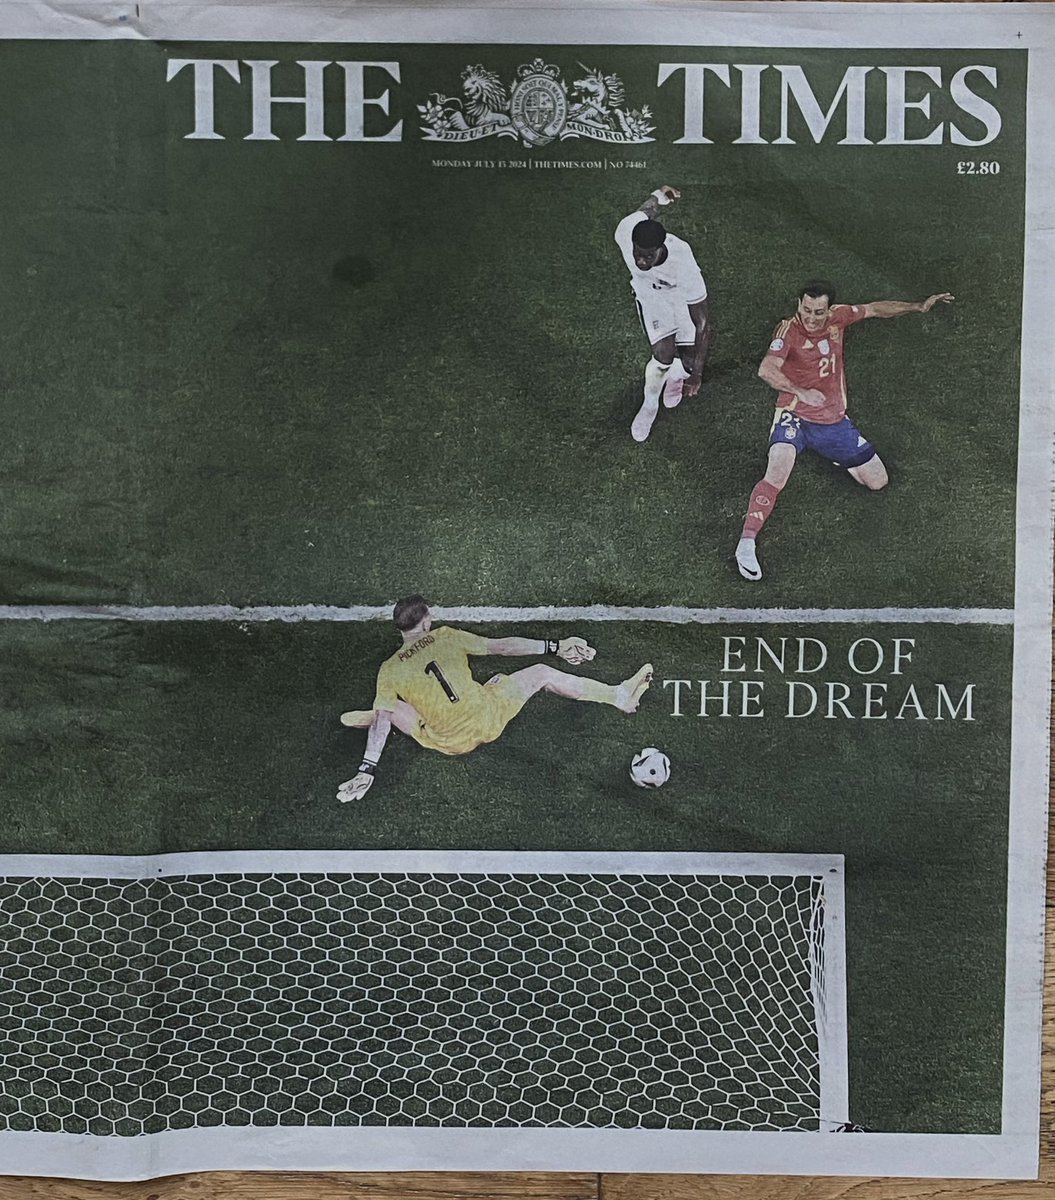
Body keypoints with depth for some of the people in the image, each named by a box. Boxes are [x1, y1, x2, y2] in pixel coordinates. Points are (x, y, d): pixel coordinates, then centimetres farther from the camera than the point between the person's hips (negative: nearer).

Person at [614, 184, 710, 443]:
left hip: (682, 296, -1)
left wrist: (696, 372, -39)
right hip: (649, 293, 1)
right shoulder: (626, 231, -37)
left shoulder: (683, 264, -45)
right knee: (664, 354, -16)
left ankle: (676, 374, 38)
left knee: (689, 360, -4)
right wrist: (659, 195, 15)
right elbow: (645, 210, -9)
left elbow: (702, 324, -38)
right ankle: (650, 404, 16)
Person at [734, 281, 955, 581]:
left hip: (834, 421, 6)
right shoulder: (789, 330, -17)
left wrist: (919, 306, 17)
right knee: (777, 475, -32)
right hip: (795, 417, -6)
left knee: (877, 482, 8)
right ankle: (746, 544, -32)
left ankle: (835, 456, 34)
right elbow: (766, 370, -34)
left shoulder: (838, 317, -1)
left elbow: (874, 309, 17)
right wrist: (802, 392, -47)